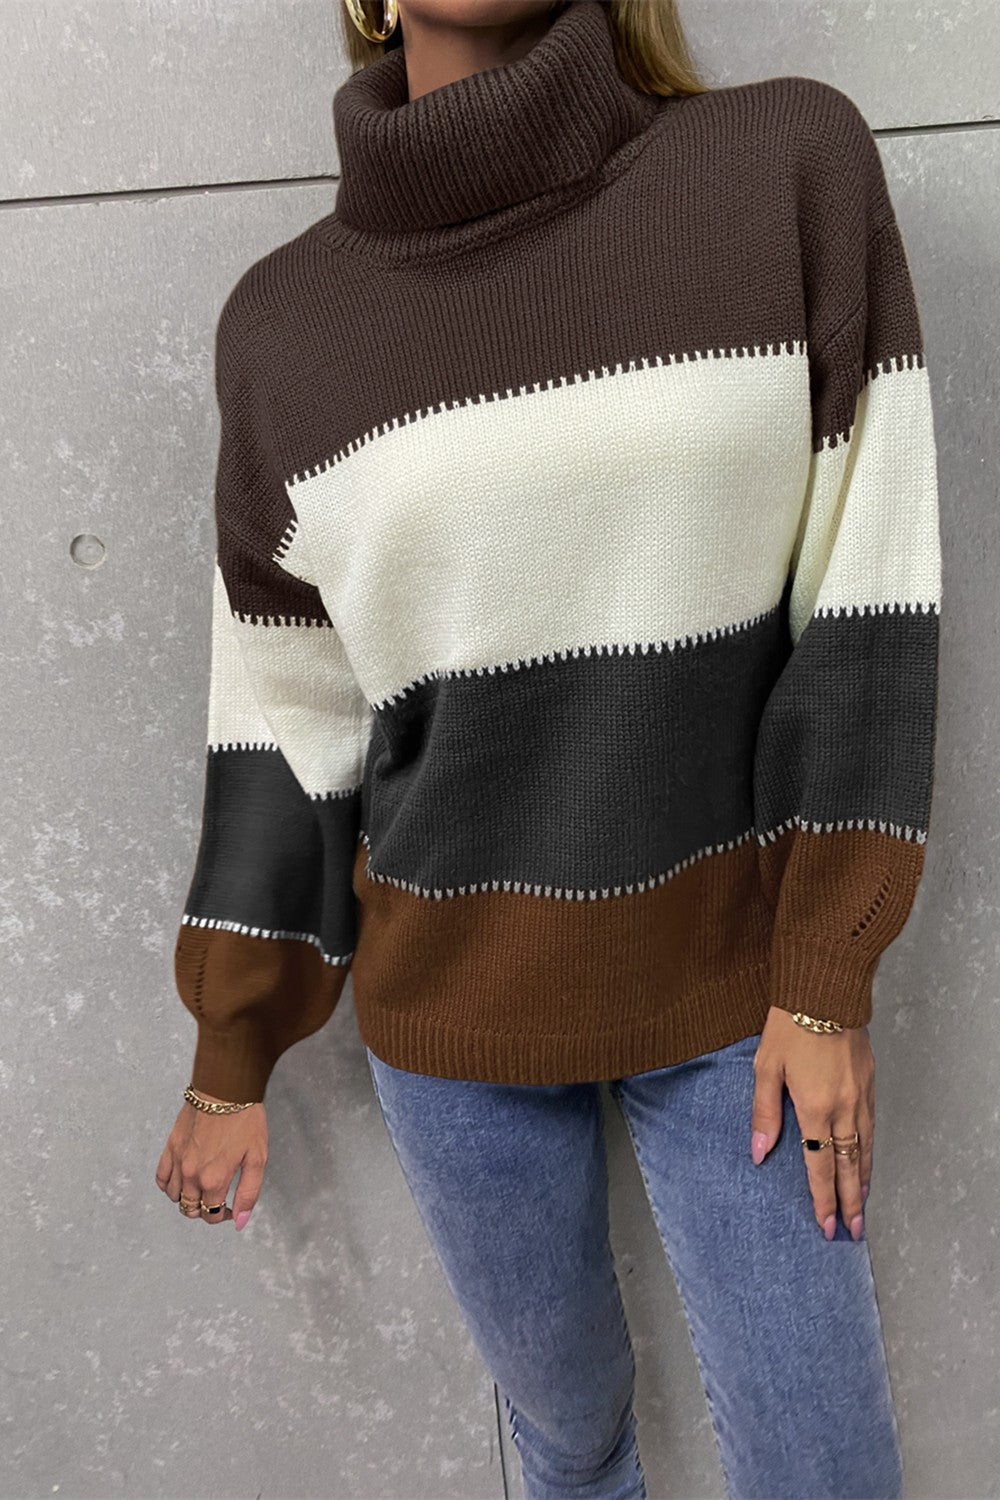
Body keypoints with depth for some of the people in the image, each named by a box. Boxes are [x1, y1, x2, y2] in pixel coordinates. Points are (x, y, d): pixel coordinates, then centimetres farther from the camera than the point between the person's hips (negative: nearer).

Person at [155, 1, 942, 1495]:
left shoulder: (797, 160, -8)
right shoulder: (284, 320, -4)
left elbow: (869, 591, -8)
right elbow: (286, 712, 0)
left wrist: (828, 978, -9)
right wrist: (229, 1061, 6)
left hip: (729, 974, 0)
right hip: (448, 999, 1)